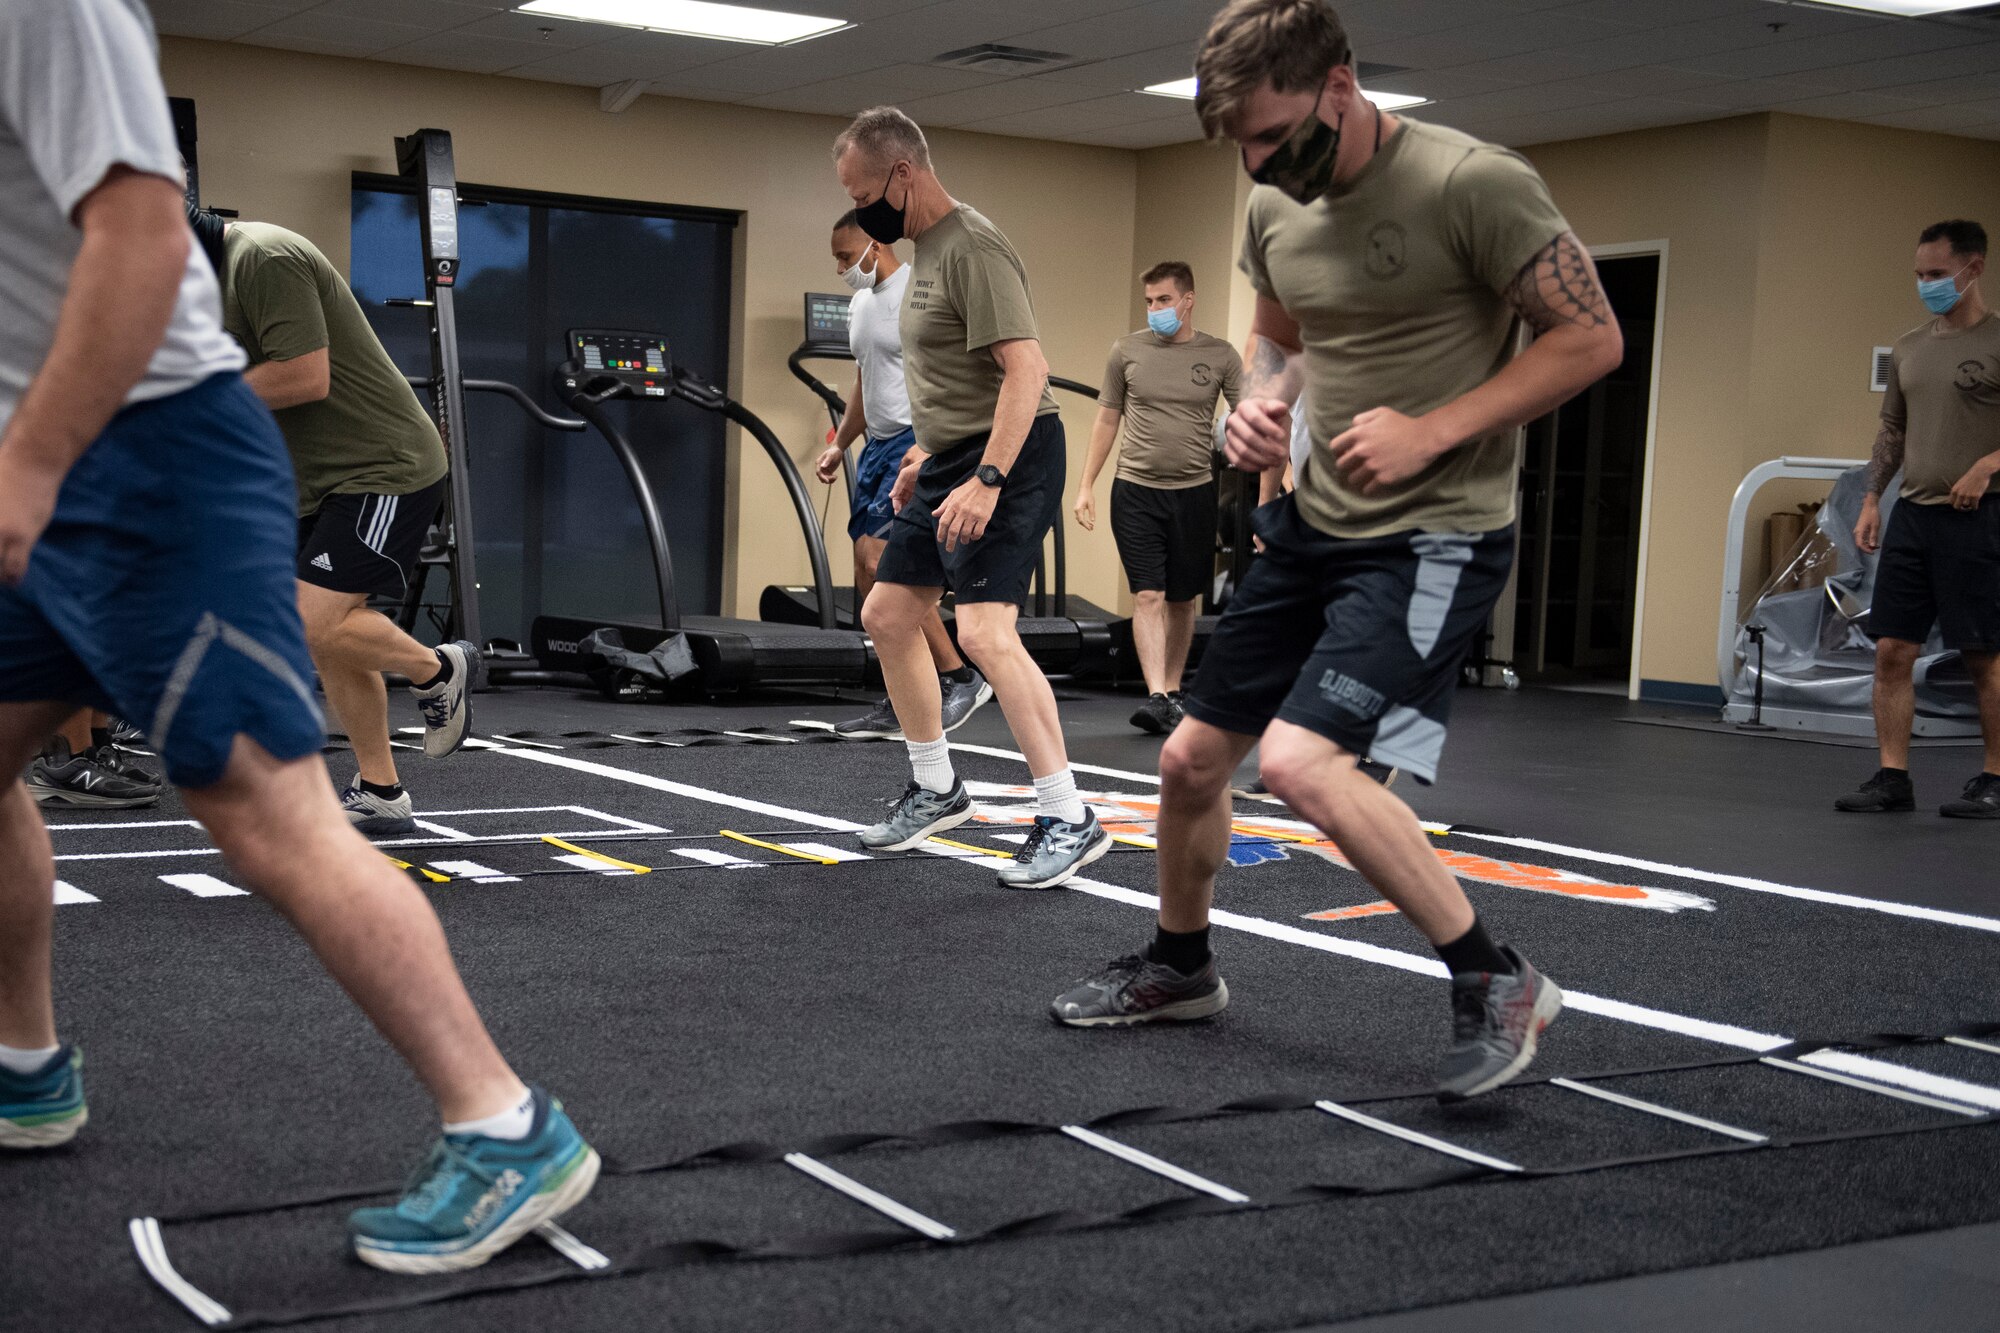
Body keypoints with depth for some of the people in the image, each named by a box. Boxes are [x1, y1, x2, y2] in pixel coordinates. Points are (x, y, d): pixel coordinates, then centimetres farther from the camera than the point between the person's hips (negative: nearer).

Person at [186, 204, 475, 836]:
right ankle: (380, 796, 17)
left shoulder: (266, 259, -18)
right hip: (327, 477, 11)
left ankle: (439, 671, 6)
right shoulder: (219, 272, 15)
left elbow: (305, 378, -25)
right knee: (331, 639, 9)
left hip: (385, 469, -11)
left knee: (314, 624, -19)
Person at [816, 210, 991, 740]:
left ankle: (958, 676, -13)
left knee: (877, 557, -21)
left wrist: (928, 446, -28)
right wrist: (840, 444, 18)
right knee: (871, 581, 6)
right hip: (879, 444, 9)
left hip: (920, 445, -9)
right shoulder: (860, 304, 16)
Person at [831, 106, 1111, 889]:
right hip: (952, 460, 11)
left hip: (1007, 458, -11)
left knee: (984, 632, -21)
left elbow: (1026, 368, -26)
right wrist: (924, 457, 24)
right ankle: (936, 791, 29)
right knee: (887, 617, 15)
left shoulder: (973, 248, -18)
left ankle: (1070, 823, -15)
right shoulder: (924, 248, 14)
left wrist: (986, 480, -31)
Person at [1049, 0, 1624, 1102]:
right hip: (1310, 523, 8)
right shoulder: (1275, 208, 4)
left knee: (1302, 761, -24)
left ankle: (1497, 984, -7)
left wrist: (1428, 432, -21)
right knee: (1192, 759, 12)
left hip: (1434, 535, -8)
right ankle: (1180, 966, 39)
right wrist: (1259, 399, -1)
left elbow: (1591, 338, -14)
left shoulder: (1474, 184, -18)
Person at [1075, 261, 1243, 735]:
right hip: (1135, 489, 0)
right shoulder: (1127, 350, 3)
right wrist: (1086, 486, 4)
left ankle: (1172, 691, 23)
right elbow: (1107, 421, 9)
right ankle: (1156, 698, -14)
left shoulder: (1220, 356, 0)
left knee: (1182, 600, 10)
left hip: (1193, 492, 0)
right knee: (1148, 596, -8)